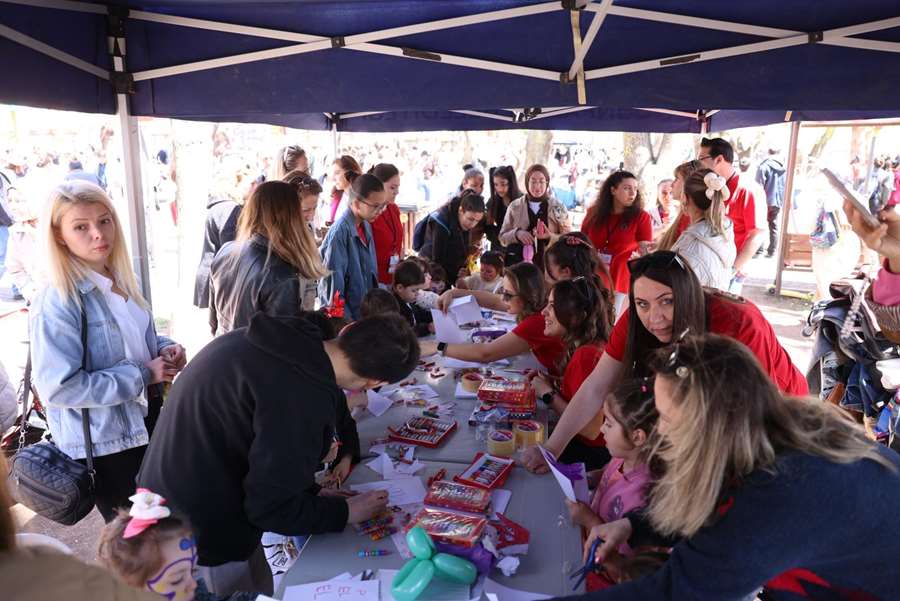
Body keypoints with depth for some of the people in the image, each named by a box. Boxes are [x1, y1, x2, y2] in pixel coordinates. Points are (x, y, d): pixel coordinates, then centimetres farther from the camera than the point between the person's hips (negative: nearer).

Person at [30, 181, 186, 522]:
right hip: (101, 444, -7)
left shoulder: (120, 279, 3)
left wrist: (165, 349, -4)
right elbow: (59, 387, -25)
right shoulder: (57, 303, -21)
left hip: (146, 422, 7)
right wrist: (144, 375, -22)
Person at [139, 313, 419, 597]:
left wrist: (311, 491, 8)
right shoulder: (302, 397, -31)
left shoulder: (285, 340, -4)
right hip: (203, 531, -8)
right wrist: (344, 512, -7)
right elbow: (271, 507, -22)